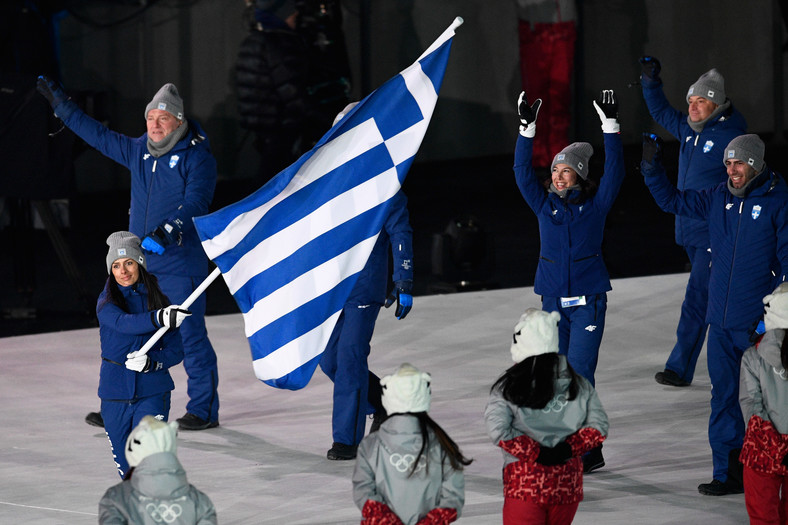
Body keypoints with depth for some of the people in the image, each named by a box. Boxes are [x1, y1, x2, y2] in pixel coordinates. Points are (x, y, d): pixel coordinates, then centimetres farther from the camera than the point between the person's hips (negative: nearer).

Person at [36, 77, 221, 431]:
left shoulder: (197, 157, -7)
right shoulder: (138, 151, 13)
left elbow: (195, 203, -20)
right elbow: (98, 135, 26)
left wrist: (166, 231, -35)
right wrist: (61, 105, 32)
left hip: (182, 265, -7)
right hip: (142, 263, 7)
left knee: (190, 335, -6)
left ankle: (204, 410, 4)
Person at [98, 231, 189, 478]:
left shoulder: (157, 300, 0)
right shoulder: (107, 303, -4)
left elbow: (176, 350, 2)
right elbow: (124, 323, -28)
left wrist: (153, 362, -20)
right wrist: (159, 318, -46)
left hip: (152, 391, -1)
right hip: (116, 392, 1)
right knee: (126, 465, 13)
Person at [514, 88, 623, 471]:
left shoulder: (596, 204, -2)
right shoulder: (545, 204, 4)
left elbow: (614, 172, -12)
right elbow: (522, 172, -5)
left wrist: (611, 127, -19)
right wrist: (527, 129, -14)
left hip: (588, 299, -4)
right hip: (553, 299, 4)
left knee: (580, 372, -8)